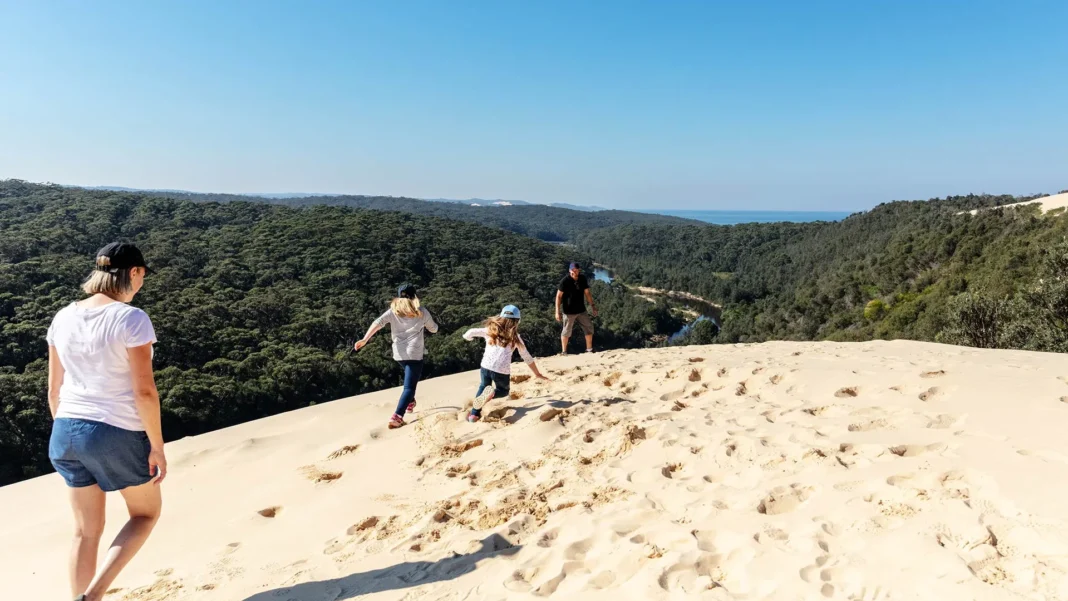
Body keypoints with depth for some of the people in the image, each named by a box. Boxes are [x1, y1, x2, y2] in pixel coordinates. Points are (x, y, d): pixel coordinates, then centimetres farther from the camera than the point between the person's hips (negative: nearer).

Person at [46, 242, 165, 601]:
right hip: (118, 434, -6)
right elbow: (144, 391, -18)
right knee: (147, 512, 18)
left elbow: (54, 388, 9)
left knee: (86, 530, 19)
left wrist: (65, 431, 21)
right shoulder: (131, 319, -18)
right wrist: (157, 446, -9)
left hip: (67, 431, 6)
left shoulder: (64, 318, 2)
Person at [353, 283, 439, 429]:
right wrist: (427, 321, 38)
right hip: (414, 354, -4)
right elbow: (433, 329, 17)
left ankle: (410, 402, 40)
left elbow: (378, 323, -11)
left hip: (399, 354, 4)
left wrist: (364, 339, -17)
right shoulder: (422, 312, 3)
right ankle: (397, 417, -25)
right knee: (409, 386, -7)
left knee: (411, 377, 33)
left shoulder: (394, 311, 5)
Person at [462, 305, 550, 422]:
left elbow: (471, 332, 9)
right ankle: (492, 393, -10)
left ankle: (474, 414, 14)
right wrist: (537, 373, 26)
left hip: (486, 367, 2)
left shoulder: (490, 330, 12)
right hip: (502, 371, -2)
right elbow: (527, 357, 16)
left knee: (483, 387, 30)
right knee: (504, 391, 26)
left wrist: (467, 337, 34)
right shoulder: (515, 337, 11)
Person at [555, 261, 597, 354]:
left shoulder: (583, 279, -1)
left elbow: (587, 293, 11)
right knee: (567, 331, 5)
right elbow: (559, 296, -13)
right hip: (569, 311, -5)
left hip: (581, 310, 5)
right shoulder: (565, 281, -15)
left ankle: (589, 349, 27)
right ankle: (564, 352, 19)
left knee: (589, 328, 10)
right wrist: (557, 311, -15)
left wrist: (592, 305, 8)